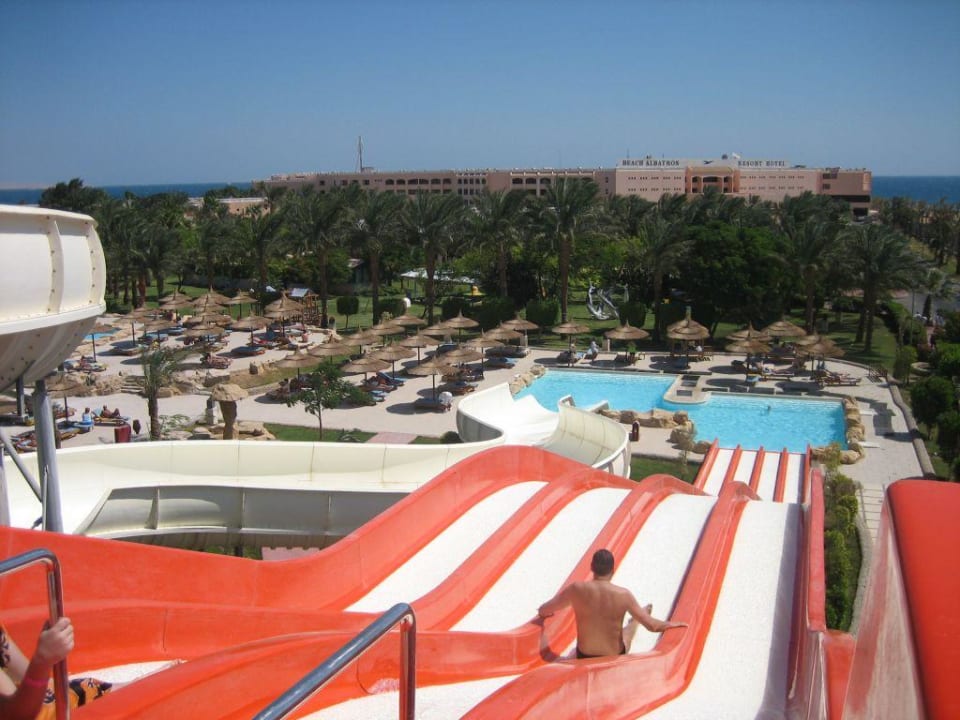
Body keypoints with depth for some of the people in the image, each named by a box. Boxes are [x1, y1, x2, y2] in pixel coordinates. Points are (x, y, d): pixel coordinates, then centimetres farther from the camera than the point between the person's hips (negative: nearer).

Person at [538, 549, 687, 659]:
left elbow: (543, 611, -7)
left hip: (584, 657, 0)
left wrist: (544, 612, 17)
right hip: (615, 657, 0)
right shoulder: (623, 595, -22)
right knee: (635, 619, 31)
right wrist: (673, 624, 6)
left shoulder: (576, 589, -20)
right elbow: (652, 626, -14)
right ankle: (635, 618, 63)